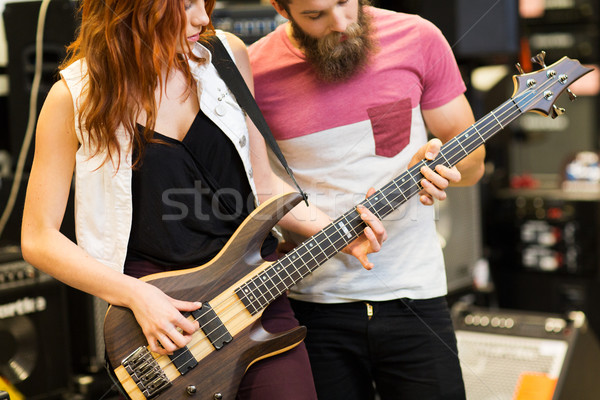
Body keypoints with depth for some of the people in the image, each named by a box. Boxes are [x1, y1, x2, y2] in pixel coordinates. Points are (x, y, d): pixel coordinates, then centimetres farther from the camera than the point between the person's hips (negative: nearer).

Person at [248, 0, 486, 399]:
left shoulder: (417, 39, -2)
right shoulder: (254, 71, -5)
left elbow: (472, 159, 4)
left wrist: (440, 165, -17)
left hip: (411, 293, 1)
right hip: (313, 302, 0)